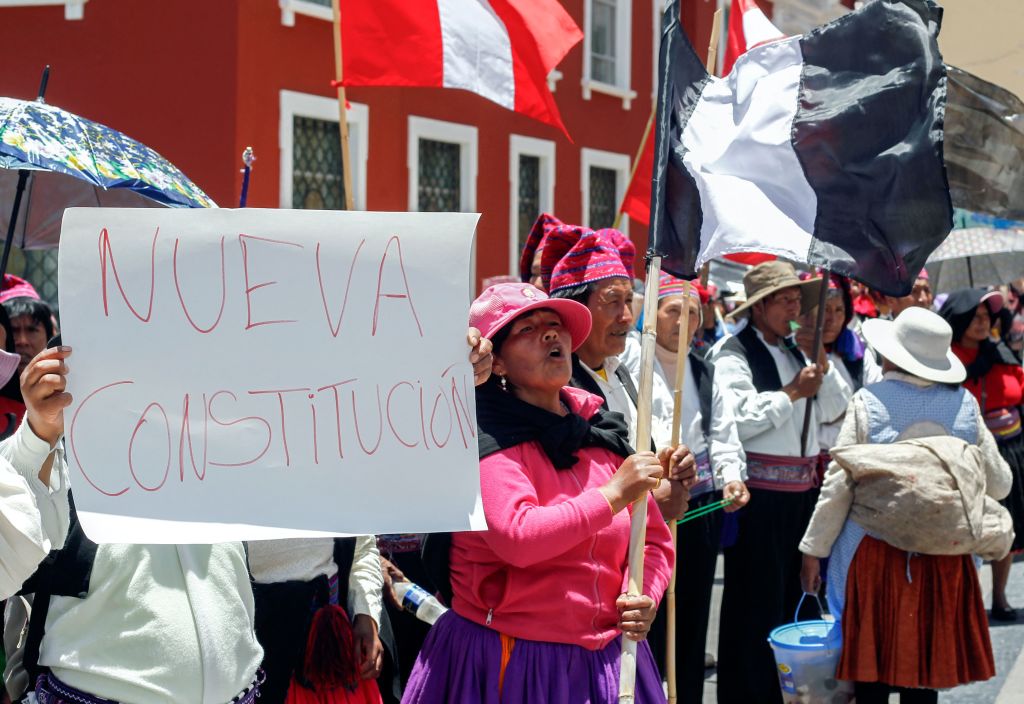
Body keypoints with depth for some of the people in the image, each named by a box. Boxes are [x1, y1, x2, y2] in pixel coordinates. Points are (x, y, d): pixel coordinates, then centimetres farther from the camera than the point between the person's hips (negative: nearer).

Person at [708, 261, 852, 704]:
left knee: (793, 596, 15)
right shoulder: (733, 353, -8)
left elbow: (837, 408, 14)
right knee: (755, 603, -4)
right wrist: (792, 393, -13)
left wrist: (820, 362, 0)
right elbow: (737, 417, -20)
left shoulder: (796, 352, 16)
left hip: (802, 488, 8)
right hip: (759, 492, -8)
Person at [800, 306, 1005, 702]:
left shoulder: (868, 402, -8)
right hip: (944, 554, 3)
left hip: (875, 552, -3)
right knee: (924, 671, 11)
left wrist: (813, 551, 1)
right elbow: (998, 484, 8)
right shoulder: (964, 405, 0)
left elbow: (838, 485, -8)